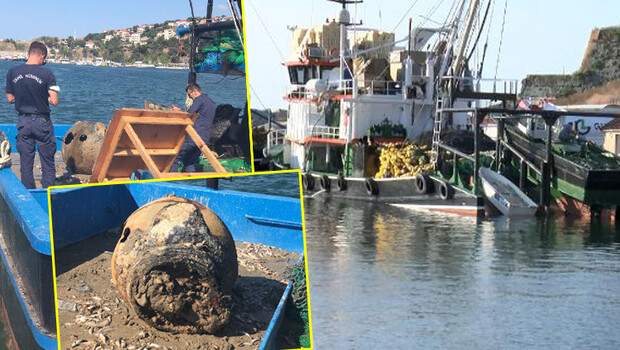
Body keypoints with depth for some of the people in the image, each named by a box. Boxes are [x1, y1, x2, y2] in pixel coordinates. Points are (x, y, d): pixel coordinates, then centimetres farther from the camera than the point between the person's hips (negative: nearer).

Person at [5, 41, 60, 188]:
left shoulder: (12, 72, -2)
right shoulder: (46, 73, -13)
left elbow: (10, 98, 4)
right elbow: (54, 101, -15)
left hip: (23, 121, 3)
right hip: (42, 121, -3)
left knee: (26, 163, 11)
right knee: (48, 163, 7)